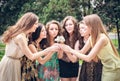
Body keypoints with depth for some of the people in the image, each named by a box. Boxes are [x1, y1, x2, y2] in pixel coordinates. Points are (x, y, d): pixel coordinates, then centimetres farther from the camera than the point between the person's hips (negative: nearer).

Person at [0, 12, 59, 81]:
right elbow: (31, 56, -21)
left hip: (13, 63, 9)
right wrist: (49, 49, -21)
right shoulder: (20, 37, -25)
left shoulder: (24, 34, 4)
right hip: (10, 64, -9)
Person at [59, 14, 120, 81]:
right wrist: (67, 48, -5)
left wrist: (70, 50, -19)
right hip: (106, 68, 7)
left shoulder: (102, 38, -26)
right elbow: (82, 52, 4)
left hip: (114, 69, -7)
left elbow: (88, 58, -26)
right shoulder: (91, 38, -1)